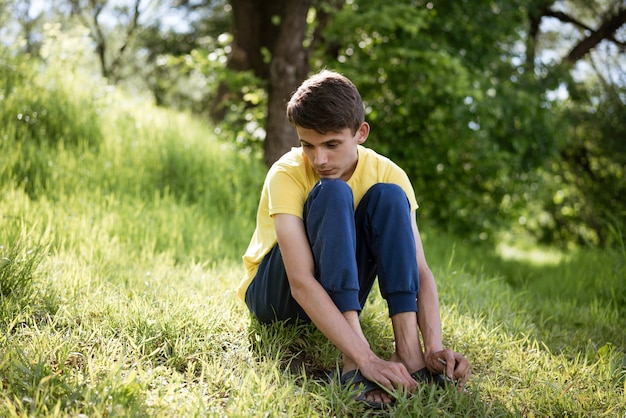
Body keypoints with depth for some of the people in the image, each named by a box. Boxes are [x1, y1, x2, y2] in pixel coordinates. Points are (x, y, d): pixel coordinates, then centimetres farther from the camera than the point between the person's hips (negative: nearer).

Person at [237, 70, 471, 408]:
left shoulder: (388, 175, -14)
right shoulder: (287, 175, -25)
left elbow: (420, 271, -21)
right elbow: (300, 282, -36)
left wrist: (434, 348, -37)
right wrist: (366, 359, -45)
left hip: (338, 295, 3)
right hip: (274, 294, -3)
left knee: (388, 197, -22)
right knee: (332, 194, -30)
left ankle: (410, 351, -30)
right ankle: (352, 363, -39)